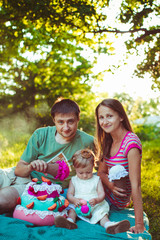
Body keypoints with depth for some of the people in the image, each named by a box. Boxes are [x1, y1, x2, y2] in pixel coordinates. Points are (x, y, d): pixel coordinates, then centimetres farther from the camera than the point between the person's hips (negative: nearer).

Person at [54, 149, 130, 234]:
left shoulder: (96, 179, 9)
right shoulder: (74, 180, 11)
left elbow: (102, 194, 1)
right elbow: (69, 194, 6)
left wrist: (96, 200, -23)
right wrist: (74, 200, -18)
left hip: (95, 206, -1)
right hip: (78, 206, 1)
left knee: (102, 212, -27)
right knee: (71, 210, -27)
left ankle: (108, 225, -52)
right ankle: (70, 221, -54)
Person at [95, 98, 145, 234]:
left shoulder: (131, 143, -28)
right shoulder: (108, 141, -2)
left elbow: (135, 186, -30)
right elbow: (101, 172, 2)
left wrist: (139, 224, -28)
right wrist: (109, 184, -21)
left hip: (117, 201, -7)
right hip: (109, 191, 7)